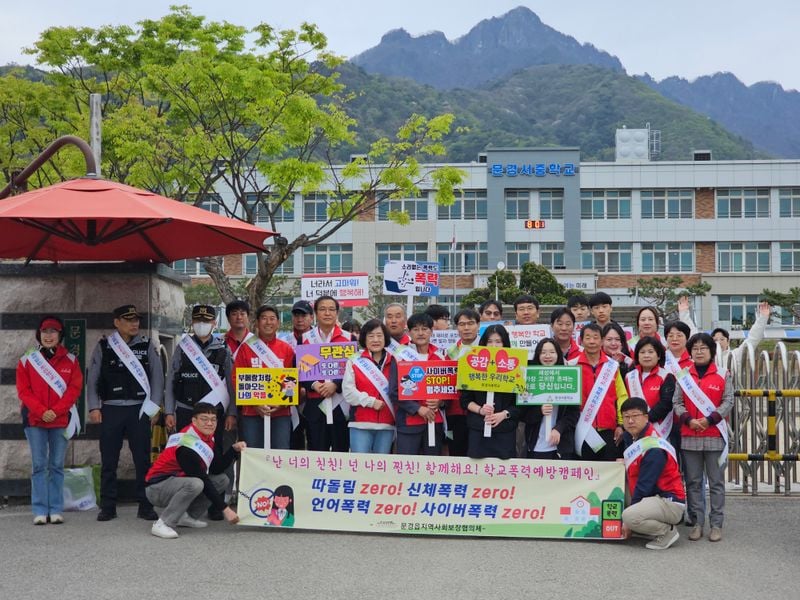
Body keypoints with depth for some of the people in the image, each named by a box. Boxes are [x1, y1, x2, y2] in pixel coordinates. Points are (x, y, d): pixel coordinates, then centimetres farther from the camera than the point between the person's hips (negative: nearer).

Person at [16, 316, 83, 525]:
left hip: (60, 420, 0)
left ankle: (56, 510, 6)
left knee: (57, 466, 3)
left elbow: (75, 388, 0)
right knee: (39, 465, -1)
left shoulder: (70, 361, 6)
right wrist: (41, 411, -12)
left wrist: (56, 411, -11)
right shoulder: (27, 360, 6)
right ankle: (40, 510, 0)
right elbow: (23, 390, 1)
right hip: (34, 420, 0)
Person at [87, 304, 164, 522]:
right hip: (111, 410, 0)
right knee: (108, 461, 4)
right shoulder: (103, 347, 6)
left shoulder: (147, 345, 6)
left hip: (139, 409, 0)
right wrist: (94, 407, -1)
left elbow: (157, 376, 5)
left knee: (143, 460, 1)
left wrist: (154, 406, -2)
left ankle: (145, 506, 7)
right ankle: (108, 507, 12)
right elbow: (92, 379, 7)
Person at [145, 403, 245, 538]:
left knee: (222, 480, 1)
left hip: (178, 481, 9)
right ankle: (162, 524, -21)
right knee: (195, 484, -36)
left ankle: (186, 517, 5)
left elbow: (217, 469, -1)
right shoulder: (187, 444, -26)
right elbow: (203, 481, -25)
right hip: (157, 487, -9)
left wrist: (234, 449, -13)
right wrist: (224, 509, -24)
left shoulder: (206, 436, 0)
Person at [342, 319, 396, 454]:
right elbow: (348, 392, -3)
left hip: (386, 425, 2)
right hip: (360, 425, -2)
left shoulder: (394, 363, 8)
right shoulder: (354, 362, 5)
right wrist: (371, 401, -11)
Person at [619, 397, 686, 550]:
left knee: (630, 516, -31)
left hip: (669, 502, -10)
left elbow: (644, 486, -20)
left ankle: (668, 532, -8)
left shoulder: (654, 449, -20)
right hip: (652, 498, 10)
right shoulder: (630, 438, 7)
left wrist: (628, 521, -16)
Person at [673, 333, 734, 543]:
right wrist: (689, 420, -14)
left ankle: (716, 524, 8)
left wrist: (709, 420, -14)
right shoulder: (683, 376, 8)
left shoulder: (723, 375, 3)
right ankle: (696, 522, 13)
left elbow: (728, 402, -2)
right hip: (689, 437, 2)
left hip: (715, 436, -2)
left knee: (716, 482, 2)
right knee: (693, 482, 6)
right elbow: (677, 402, 3)